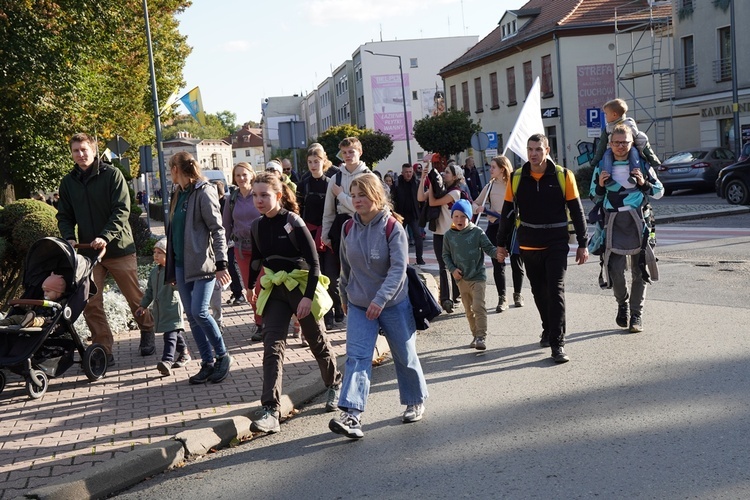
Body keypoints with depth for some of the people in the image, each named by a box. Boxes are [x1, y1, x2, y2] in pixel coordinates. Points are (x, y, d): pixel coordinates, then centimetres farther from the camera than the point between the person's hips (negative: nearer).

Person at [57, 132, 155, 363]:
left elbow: (122, 210, -11)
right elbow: (64, 216, 11)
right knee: (90, 304, -2)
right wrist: (70, 237, -9)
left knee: (134, 296, 9)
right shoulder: (68, 182, 7)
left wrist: (105, 236, -23)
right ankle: (104, 350, 6)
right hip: (87, 250, 3)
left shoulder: (112, 174, -5)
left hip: (118, 247, -3)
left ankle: (147, 333, 32)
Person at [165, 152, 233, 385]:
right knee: (191, 316, 6)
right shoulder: (179, 194, 16)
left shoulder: (203, 192, -9)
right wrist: (171, 265, 20)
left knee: (199, 312, -14)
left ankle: (222, 356, 4)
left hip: (202, 262, -8)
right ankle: (208, 363, 13)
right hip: (182, 263, 8)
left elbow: (217, 229, -13)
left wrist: (221, 263, -19)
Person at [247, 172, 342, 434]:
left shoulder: (293, 222, -16)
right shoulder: (257, 226, 1)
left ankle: (334, 385, 40)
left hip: (302, 287, -4)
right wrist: (251, 286, 26)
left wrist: (309, 296, -24)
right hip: (274, 290, 4)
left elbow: (314, 262, -17)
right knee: (272, 346, -9)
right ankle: (270, 411, -14)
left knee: (317, 341, 13)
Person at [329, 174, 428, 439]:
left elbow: (398, 268, -23)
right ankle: (352, 414, -17)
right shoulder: (349, 228, 0)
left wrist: (380, 299, -32)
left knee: (405, 356, 11)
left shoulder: (393, 228, -15)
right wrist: (345, 296, 19)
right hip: (359, 305, 3)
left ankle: (416, 402, 32)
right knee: (356, 357, -11)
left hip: (394, 304, -3)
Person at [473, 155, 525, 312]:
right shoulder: (489, 187, 7)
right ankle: (502, 298, 10)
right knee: (498, 264, 3)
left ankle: (517, 295, 22)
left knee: (516, 263, 5)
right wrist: (478, 208, -9)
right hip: (495, 227, 3)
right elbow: (475, 203, 13)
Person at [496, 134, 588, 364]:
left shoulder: (563, 176, -5)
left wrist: (582, 244, -2)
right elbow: (507, 212, 8)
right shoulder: (516, 178, 1)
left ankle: (558, 343, -6)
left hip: (556, 245, -3)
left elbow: (576, 211, -1)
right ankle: (548, 330, 33)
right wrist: (501, 243, 8)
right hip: (528, 246, 3)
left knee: (556, 291, -9)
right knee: (539, 291, 13)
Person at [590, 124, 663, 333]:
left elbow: (659, 192, 9)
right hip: (613, 221, 0)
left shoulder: (641, 164, 4)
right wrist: (600, 185, -6)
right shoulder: (602, 166, 7)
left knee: (639, 269, 3)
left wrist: (643, 183, -10)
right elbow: (595, 197, 15)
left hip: (637, 220, 0)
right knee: (615, 268, -8)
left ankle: (636, 314, 14)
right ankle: (622, 304, 19)